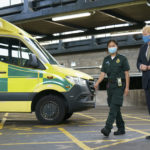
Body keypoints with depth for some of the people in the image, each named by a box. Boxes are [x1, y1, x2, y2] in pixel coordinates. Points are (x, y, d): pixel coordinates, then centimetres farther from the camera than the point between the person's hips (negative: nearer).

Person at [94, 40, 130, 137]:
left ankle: (108, 128, -25)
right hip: (110, 85, 6)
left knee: (114, 107, -16)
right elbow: (103, 73, 8)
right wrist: (98, 82, -10)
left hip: (119, 86, -6)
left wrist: (127, 87, -9)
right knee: (115, 108, 8)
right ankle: (121, 129, 18)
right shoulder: (106, 60, 14)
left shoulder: (122, 59, 0)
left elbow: (127, 73, -1)